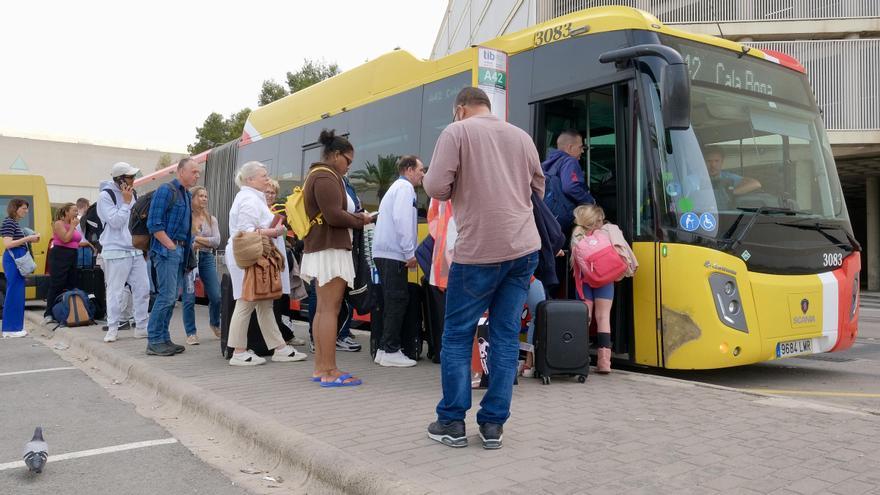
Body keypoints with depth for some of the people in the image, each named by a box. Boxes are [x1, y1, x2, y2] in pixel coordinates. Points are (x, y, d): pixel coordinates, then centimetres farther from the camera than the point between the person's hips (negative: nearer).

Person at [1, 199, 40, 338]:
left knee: (17, 293, 11)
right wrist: (28, 238, -17)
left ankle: (15, 326, 17)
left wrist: (30, 239, 6)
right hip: (13, 260, -10)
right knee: (14, 292, -7)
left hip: (18, 260, 10)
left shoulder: (15, 223, 17)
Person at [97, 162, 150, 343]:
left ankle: (141, 326, 14)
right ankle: (112, 329, 10)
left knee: (143, 288, 5)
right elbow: (115, 221, -16)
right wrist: (126, 202, -13)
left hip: (136, 250, 7)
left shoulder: (131, 194, 12)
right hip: (116, 251, -6)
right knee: (115, 291, -1)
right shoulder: (105, 196, -8)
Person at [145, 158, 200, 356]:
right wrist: (171, 246, -16)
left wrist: (188, 246, 11)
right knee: (166, 296, -10)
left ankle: (163, 339, 17)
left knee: (171, 297, 11)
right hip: (166, 250, -9)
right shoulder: (166, 191, -9)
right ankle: (154, 342, -4)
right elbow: (154, 224, -16)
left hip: (180, 251, 9)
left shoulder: (187, 195, 18)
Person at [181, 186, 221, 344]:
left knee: (216, 296, 1)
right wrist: (191, 245, -11)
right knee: (189, 298, -3)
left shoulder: (212, 219, 11)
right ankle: (191, 333, 10)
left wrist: (198, 239, -8)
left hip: (207, 258, 4)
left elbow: (216, 241, 0)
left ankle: (215, 324, 28)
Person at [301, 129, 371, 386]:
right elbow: (334, 215, -21)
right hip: (330, 249, -11)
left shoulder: (316, 175, 21)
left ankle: (320, 367, 12)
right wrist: (360, 220, -6)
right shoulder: (326, 177, -11)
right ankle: (329, 371, -10)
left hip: (318, 249, 11)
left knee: (322, 309, 9)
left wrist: (354, 218, 7)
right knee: (330, 309, -11)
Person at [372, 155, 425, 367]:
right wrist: (410, 253, -17)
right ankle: (390, 351, -5)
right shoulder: (405, 187, -6)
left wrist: (407, 252, 17)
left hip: (385, 253, 10)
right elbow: (401, 220, -19)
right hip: (393, 254, -10)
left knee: (393, 301, 11)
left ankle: (384, 349, 14)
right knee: (397, 301, -7)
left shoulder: (397, 187, 24)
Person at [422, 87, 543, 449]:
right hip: (523, 248, 5)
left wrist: (461, 189, 10)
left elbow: (436, 187, -10)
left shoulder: (457, 131, -2)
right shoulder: (521, 136, 13)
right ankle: (493, 424, 12)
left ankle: (452, 423, 12)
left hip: (478, 252, -5)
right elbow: (538, 190, 20)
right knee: (506, 336, 8)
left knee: (457, 336, 7)